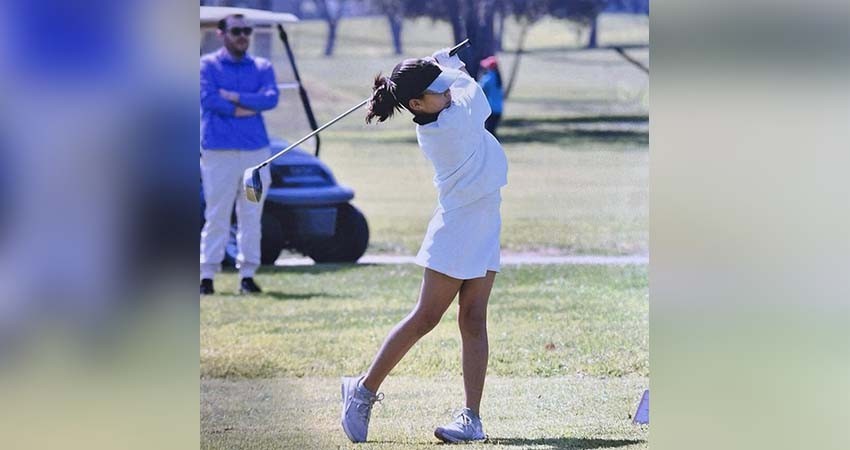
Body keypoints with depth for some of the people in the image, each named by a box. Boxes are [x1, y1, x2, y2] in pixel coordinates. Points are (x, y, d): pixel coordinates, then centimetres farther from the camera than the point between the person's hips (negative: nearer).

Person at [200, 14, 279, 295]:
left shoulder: (262, 67, 13)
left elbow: (271, 99, -3)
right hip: (219, 150, -3)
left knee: (251, 216, 2)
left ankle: (248, 274, 6)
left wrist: (234, 97, -9)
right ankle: (207, 275, -3)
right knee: (216, 215, -5)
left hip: (256, 148, 3)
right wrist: (247, 108, -7)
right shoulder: (208, 65, 5)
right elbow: (208, 98, -11)